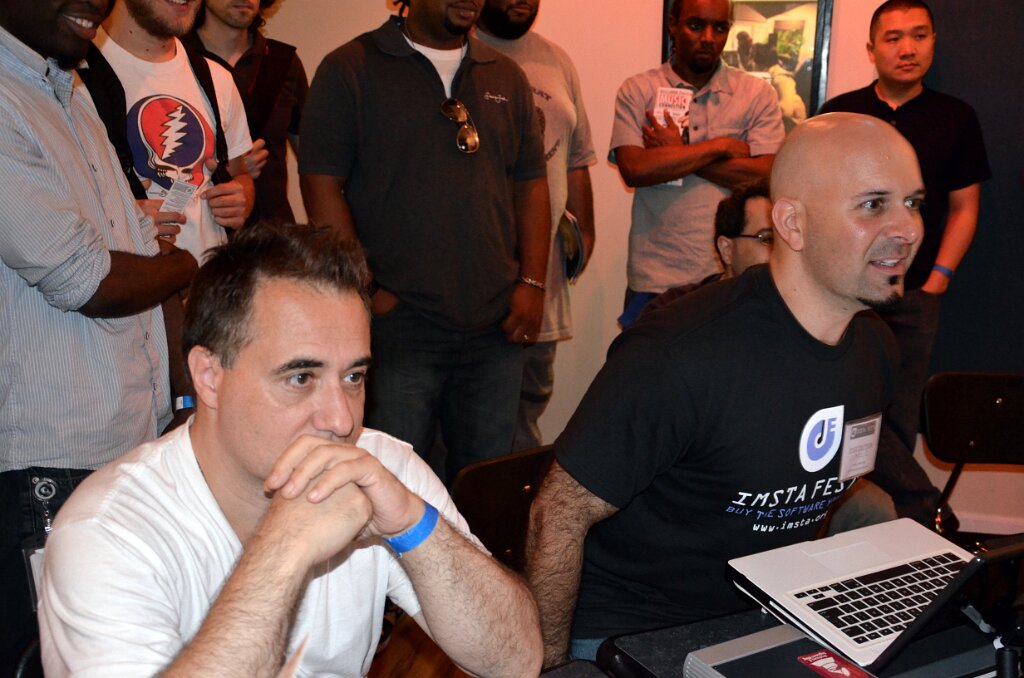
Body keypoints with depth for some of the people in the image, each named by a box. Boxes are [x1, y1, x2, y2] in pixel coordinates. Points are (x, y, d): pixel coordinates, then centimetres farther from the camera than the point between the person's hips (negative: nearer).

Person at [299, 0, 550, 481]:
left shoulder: (507, 78, 14)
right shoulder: (351, 69, 0)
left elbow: (530, 183, 14)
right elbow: (321, 183, -5)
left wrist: (532, 283, 3)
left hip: (496, 327, 4)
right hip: (399, 327, -4)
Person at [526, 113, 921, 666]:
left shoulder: (876, 348, -2)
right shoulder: (679, 356, -28)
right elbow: (560, 516, -21)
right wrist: (549, 661, -12)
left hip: (763, 620, 8)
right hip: (625, 635, -7)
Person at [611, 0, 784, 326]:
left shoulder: (757, 94, 5)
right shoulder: (637, 91, 4)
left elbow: (767, 176, -8)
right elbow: (634, 169, -10)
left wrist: (678, 154, -8)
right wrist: (720, 146, -9)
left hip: (732, 276, 0)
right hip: (656, 278, 0)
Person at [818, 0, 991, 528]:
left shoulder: (955, 118, 7)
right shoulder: (840, 112, 5)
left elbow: (964, 207, 9)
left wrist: (938, 278, -1)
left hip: (914, 294, 1)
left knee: (899, 418, 4)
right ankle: (924, 506, 0)